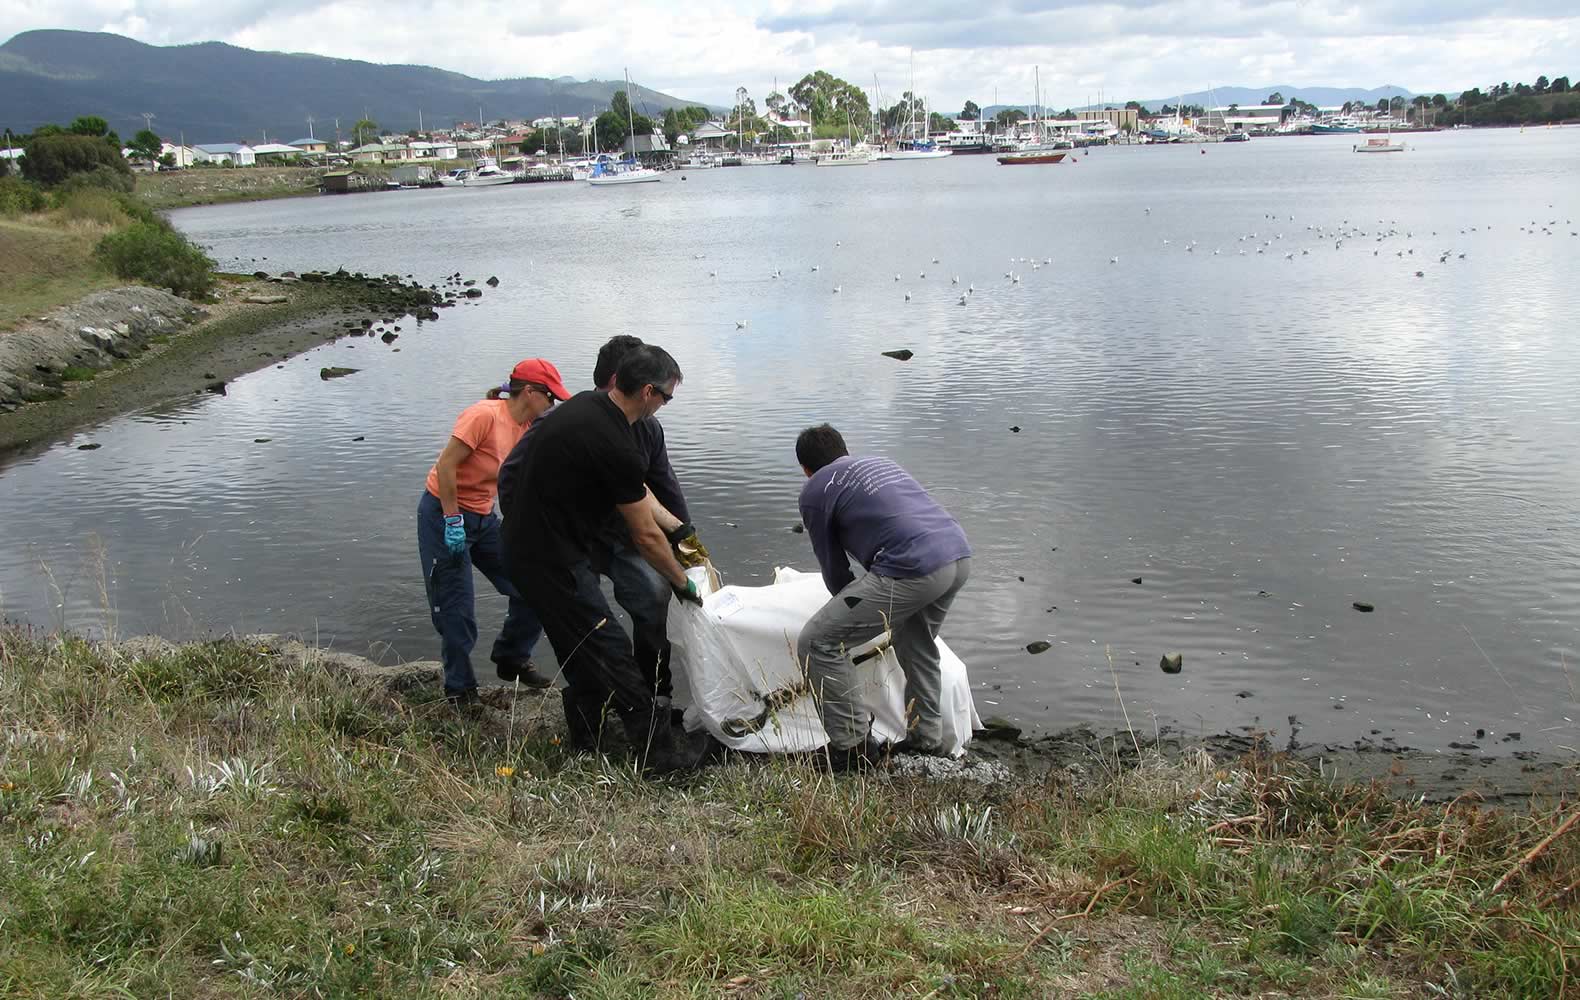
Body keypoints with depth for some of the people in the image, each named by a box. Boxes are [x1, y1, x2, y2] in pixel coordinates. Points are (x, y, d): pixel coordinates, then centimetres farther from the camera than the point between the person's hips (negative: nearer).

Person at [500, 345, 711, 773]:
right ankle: (659, 750, 6)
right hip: (551, 560, -10)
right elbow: (646, 536, -15)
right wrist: (683, 583, 1)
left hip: (524, 541, 10)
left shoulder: (587, 404, 4)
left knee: (581, 643, 24)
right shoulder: (613, 444, -26)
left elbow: (637, 490, 18)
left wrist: (679, 529, 23)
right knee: (611, 653, -2)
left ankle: (585, 730, 38)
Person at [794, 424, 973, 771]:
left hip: (915, 568, -8)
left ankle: (853, 746, 7)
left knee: (817, 643, 2)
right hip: (960, 554, 8)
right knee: (917, 645, 32)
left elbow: (833, 567, 17)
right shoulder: (881, 463, 31)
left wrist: (851, 610, 38)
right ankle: (927, 739, 38)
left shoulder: (815, 491, 11)